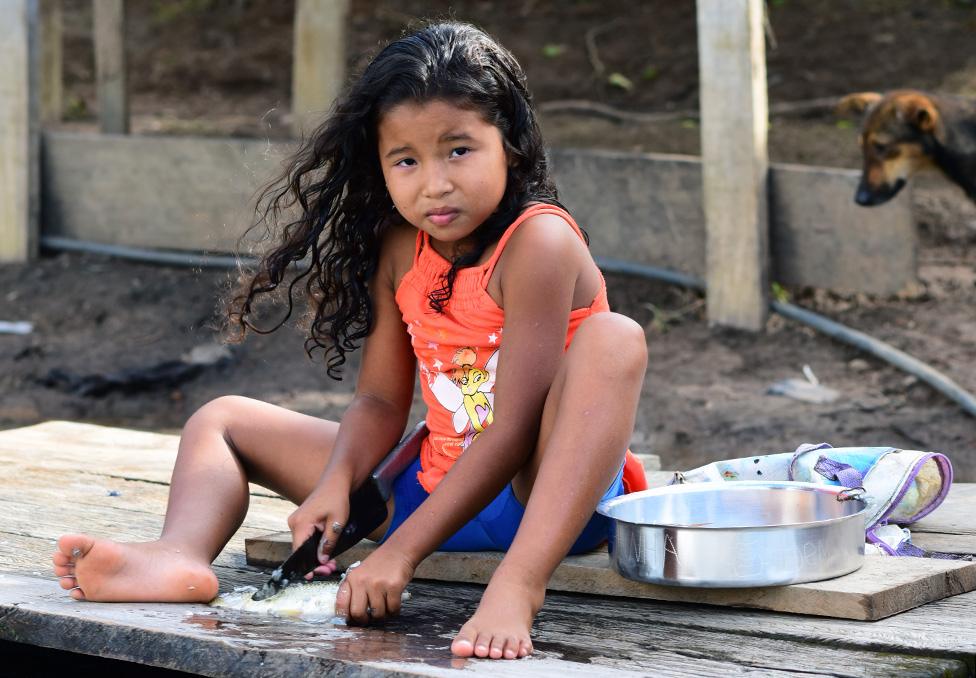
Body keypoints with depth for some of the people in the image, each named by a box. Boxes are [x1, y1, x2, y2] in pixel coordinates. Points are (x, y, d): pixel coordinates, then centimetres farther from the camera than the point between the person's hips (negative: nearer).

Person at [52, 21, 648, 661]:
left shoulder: (537, 241, -19)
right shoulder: (399, 249, 3)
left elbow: (514, 428, -24)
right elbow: (381, 400, 6)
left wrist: (401, 552, -29)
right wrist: (334, 485, -17)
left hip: (544, 489, -7)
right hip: (438, 486, 7)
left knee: (615, 338, -36)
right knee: (223, 419, 7)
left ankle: (517, 586, -48)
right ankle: (183, 554, -28)